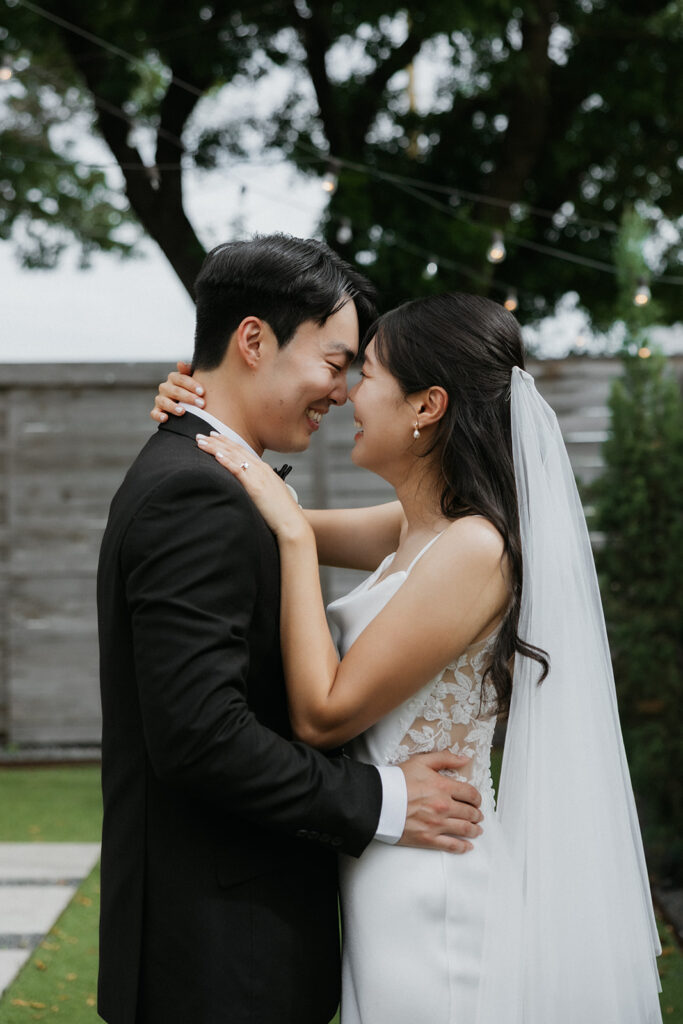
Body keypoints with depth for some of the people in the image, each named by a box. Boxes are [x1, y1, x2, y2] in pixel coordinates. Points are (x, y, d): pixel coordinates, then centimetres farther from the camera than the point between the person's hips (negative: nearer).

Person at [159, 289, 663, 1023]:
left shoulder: (472, 549, -22)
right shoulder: (416, 532, 6)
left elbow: (322, 714, -21)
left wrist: (293, 534, -18)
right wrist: (204, 419, 4)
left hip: (431, 899, -9)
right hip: (389, 880, 9)